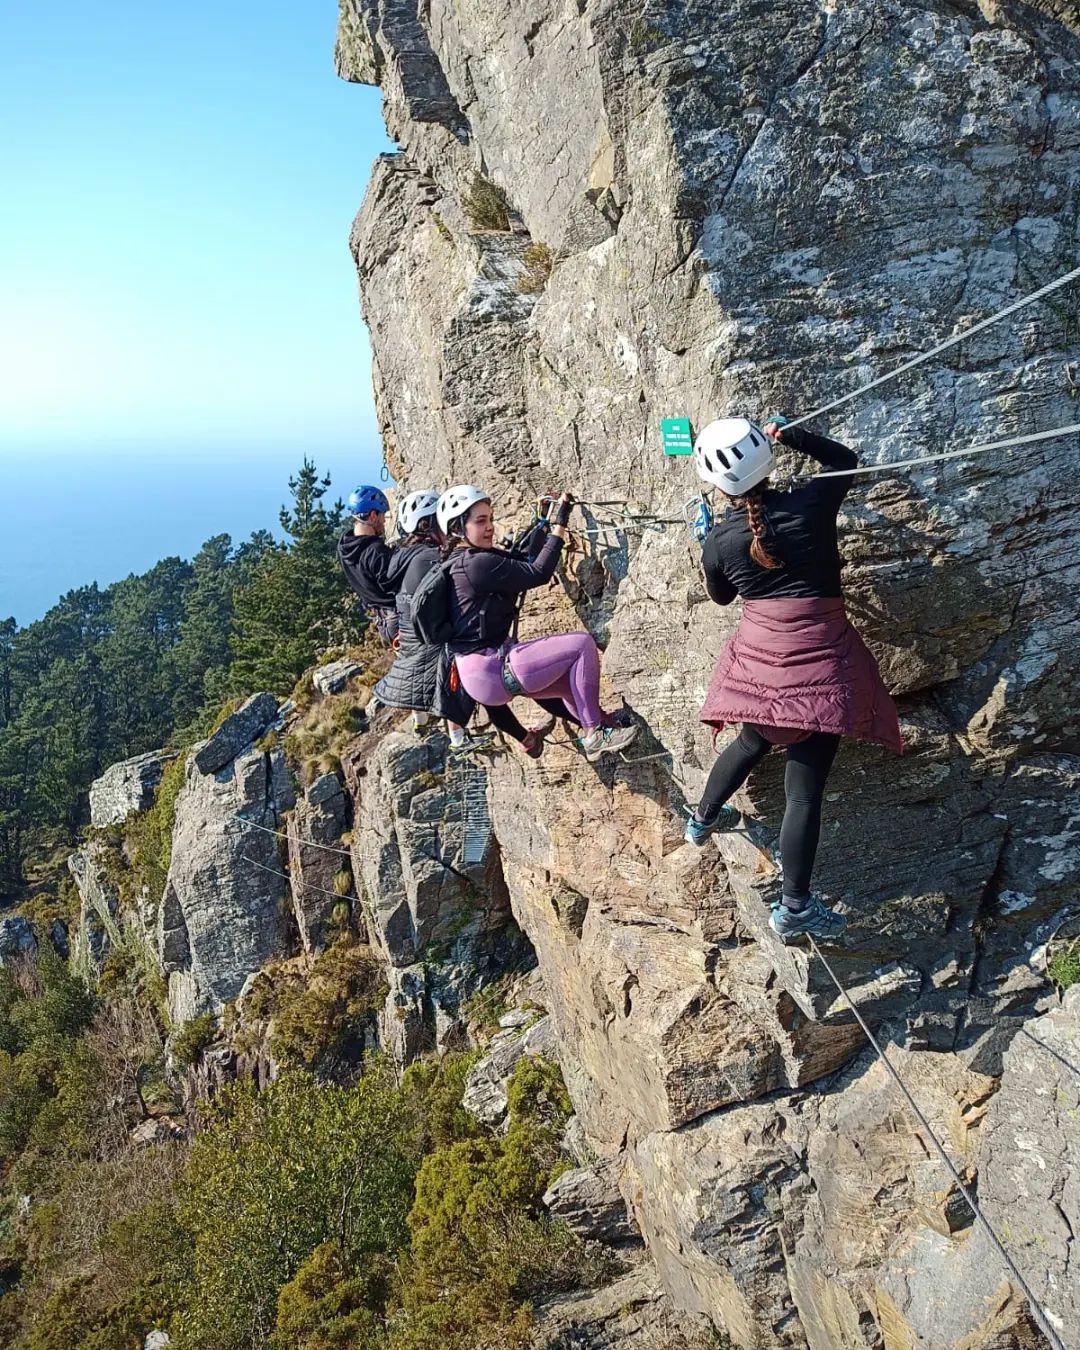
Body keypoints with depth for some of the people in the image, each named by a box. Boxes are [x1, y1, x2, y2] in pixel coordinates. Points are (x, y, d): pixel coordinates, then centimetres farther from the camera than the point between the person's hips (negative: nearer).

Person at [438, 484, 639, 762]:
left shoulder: (462, 561, 12)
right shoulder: (478, 563, -19)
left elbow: (525, 562, 19)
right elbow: (539, 573, -21)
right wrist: (560, 524, -17)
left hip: (483, 671, 11)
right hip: (490, 670, -11)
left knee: (576, 680, 22)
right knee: (582, 645, -11)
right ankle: (595, 735, -4)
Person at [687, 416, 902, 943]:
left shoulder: (718, 540, -3)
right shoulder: (811, 503, -7)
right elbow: (844, 459, 14)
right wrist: (790, 434, 15)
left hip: (758, 655, 3)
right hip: (818, 660, -3)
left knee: (751, 742, 32)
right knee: (805, 790, 2)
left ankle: (702, 818, 52)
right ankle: (794, 908, 11)